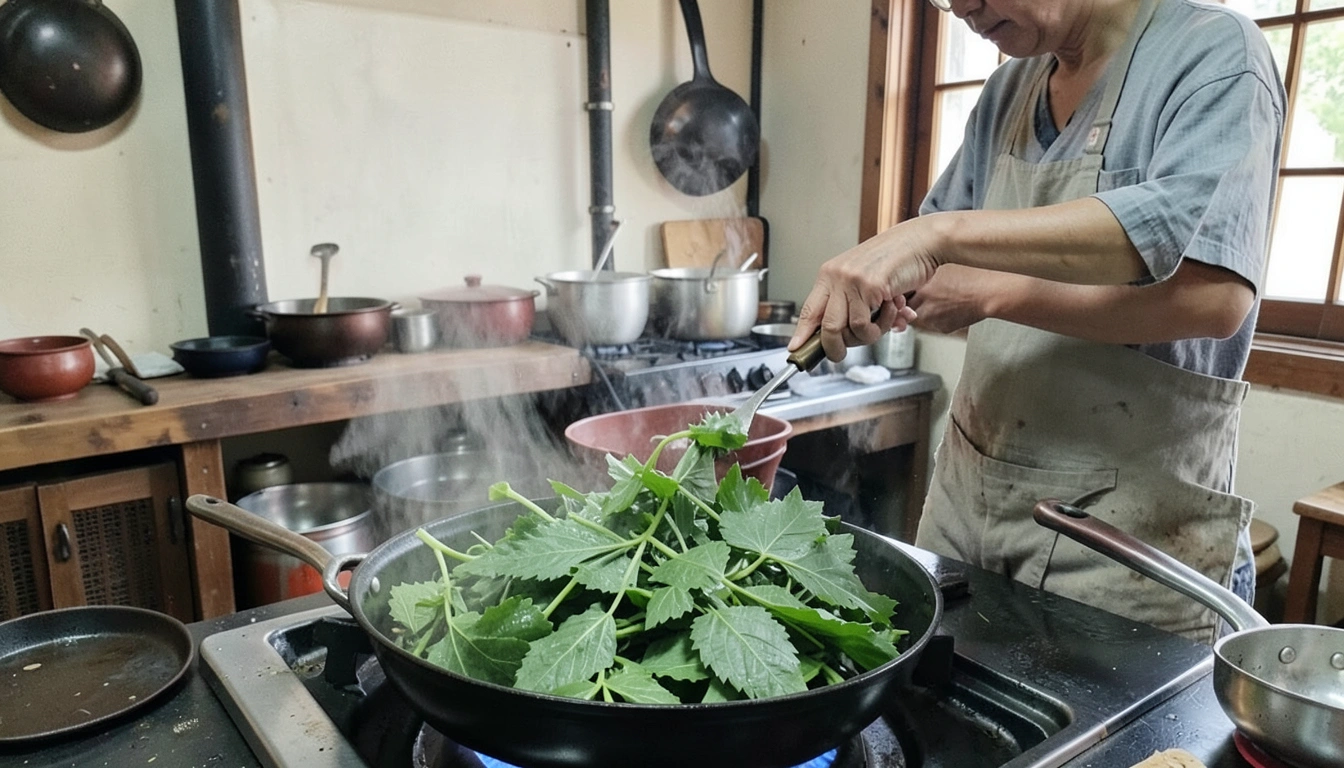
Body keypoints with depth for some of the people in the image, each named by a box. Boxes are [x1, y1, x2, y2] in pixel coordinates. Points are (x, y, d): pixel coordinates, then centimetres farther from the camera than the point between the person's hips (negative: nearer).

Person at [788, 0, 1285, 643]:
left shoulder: (1212, 52, -8)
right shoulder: (1009, 90, 11)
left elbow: (1215, 292, -25)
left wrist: (994, 294, -26)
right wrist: (883, 282, -7)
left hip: (1128, 512, -5)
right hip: (966, 490, 6)